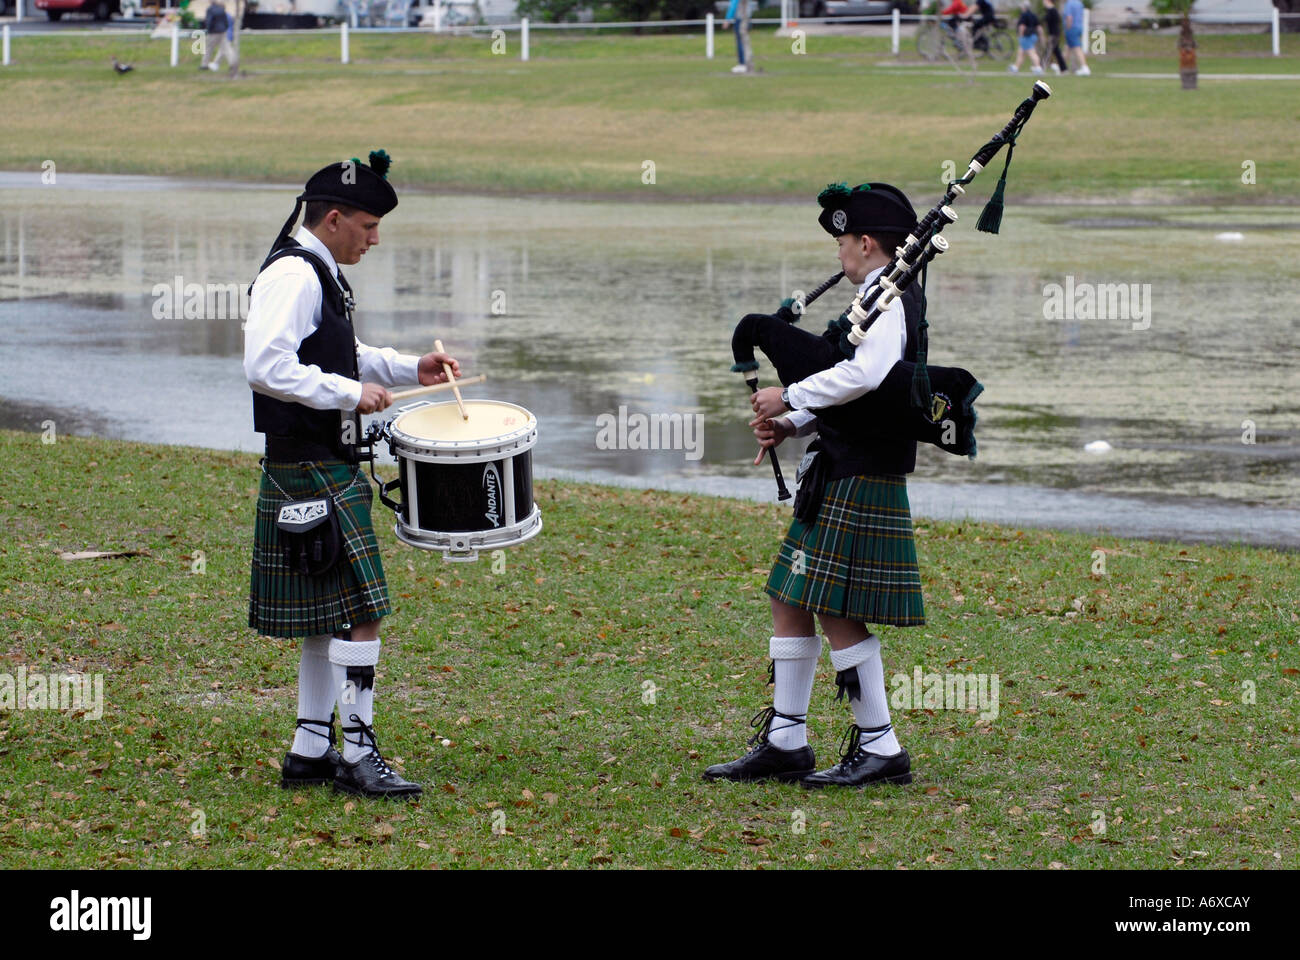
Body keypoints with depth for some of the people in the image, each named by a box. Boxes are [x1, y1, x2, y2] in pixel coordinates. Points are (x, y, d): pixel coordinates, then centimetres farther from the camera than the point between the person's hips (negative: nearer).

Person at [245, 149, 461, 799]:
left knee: (329, 617, 14)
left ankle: (310, 752, 19)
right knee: (359, 612, -10)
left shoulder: (320, 275, 15)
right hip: (312, 472, -11)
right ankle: (357, 756, -8)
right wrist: (350, 393, -23)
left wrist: (409, 369, 16)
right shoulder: (292, 276, -17)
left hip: (326, 470, 11)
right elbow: (266, 367, -28)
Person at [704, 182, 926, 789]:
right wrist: (792, 426, 6)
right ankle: (784, 743, 15)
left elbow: (864, 375, -31)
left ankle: (881, 750, 0)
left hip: (859, 484, -10)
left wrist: (790, 398, -21)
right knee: (790, 602, 11)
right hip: (835, 479, 10)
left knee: (838, 614, -7)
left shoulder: (889, 301, -14)